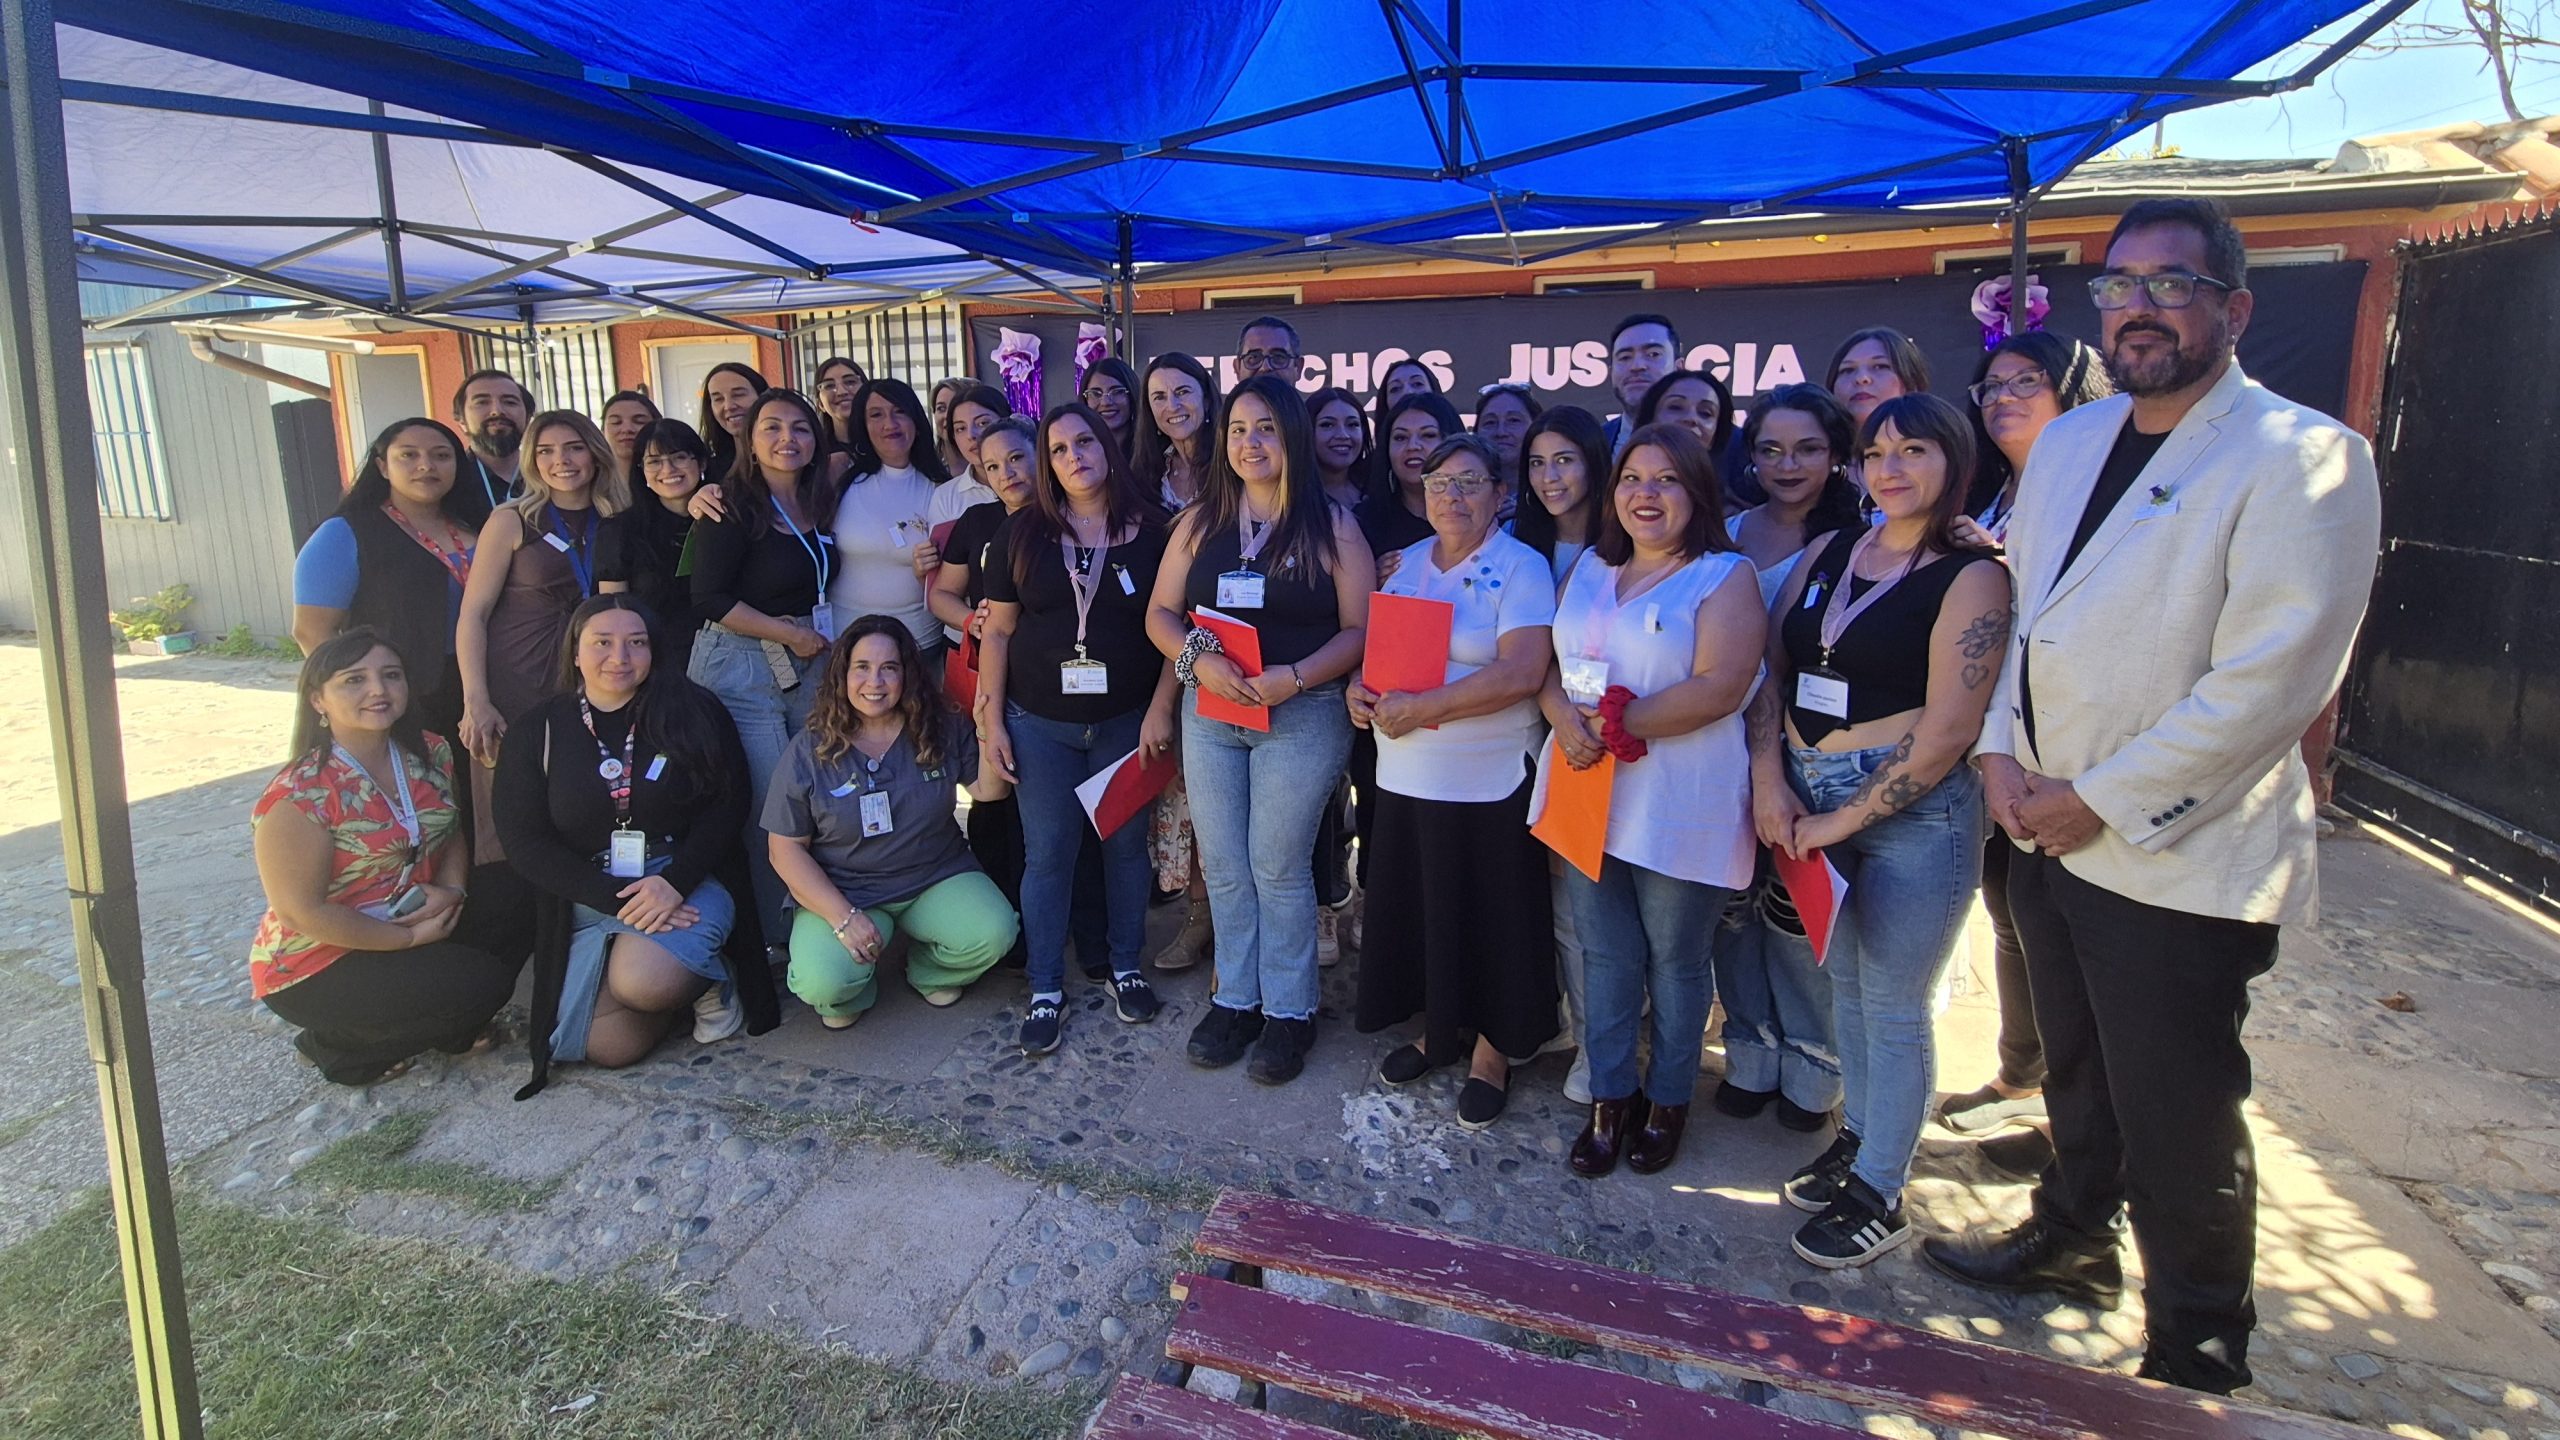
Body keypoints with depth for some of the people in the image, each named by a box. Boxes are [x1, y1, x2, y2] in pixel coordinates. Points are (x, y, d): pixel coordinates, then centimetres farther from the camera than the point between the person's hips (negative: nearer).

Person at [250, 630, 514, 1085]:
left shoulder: (431, 754, -2)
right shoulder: (299, 796, -22)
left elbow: (452, 831, 11)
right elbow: (301, 912, -21)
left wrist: (451, 888, -9)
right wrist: (410, 938, -18)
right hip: (316, 966, -7)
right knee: (481, 984, -21)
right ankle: (338, 1047, 2)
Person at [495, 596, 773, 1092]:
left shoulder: (693, 711, 1)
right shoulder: (538, 730, 4)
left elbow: (728, 804, -3)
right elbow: (525, 841, -1)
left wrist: (673, 883, -18)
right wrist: (616, 899, -14)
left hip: (687, 882, -2)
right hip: (589, 898, 2)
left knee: (640, 980, -32)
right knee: (608, 1048, -15)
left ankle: (709, 976, 1)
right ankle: (687, 980, 12)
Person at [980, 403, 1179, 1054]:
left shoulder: (1151, 530, -1)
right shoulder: (1022, 533, 3)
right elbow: (998, 631, 4)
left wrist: (1161, 707, -8)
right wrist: (991, 720, 0)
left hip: (1127, 721, 0)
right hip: (1041, 723, 1)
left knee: (1126, 843, 9)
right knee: (1047, 852, 3)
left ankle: (1127, 969, 27)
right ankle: (1046, 991, 16)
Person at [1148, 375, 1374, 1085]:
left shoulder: (1331, 526, -3)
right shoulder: (1199, 521, 7)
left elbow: (1359, 629, -6)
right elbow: (1161, 613, 6)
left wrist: (1293, 677, -20)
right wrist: (1199, 659, -13)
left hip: (1303, 714, -4)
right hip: (1210, 712, 4)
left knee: (1278, 868, 1)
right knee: (1223, 866, 10)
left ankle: (1289, 1011, 18)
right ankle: (1235, 999, 25)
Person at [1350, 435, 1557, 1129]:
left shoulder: (1521, 568, -8)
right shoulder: (1408, 563, 11)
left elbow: (1521, 673, -21)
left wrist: (1419, 708, -20)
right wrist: (1358, 688, -3)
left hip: (1489, 784, -5)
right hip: (1405, 777, 6)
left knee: (1490, 919, 7)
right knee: (1419, 908, 14)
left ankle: (1491, 1048, 26)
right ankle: (1441, 1027, 35)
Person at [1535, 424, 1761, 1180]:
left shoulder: (1725, 577, -6)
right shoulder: (1590, 569, 12)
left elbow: (1719, 688, -18)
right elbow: (1551, 662, 8)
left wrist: (1615, 726, -18)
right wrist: (1564, 719, -13)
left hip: (1678, 805, -5)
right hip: (1590, 792, 5)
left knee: (1674, 959, 10)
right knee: (1604, 955, 12)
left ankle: (1668, 1101, 28)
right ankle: (1610, 1097, 27)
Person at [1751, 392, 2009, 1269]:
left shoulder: (1971, 577, -9)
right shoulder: (1828, 553, 9)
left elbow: (1949, 729, -15)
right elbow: (1772, 669, 8)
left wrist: (1844, 819, -13)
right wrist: (1770, 778, -6)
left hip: (1911, 810, -6)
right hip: (1810, 802, 6)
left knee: (1892, 1008, 4)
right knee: (1844, 984, 18)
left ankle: (1879, 1196, 20)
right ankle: (1857, 1140, 38)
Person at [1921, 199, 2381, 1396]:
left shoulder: (2299, 456, -13)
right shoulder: (2069, 441, 10)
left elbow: (2272, 679, -19)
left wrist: (2103, 800, -17)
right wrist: (2003, 752, 0)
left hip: (2179, 861, -7)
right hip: (2049, 836, 7)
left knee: (2177, 1126, 6)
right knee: (2075, 1074, 24)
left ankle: (2198, 1356, 27)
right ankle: (2073, 1240, 46)